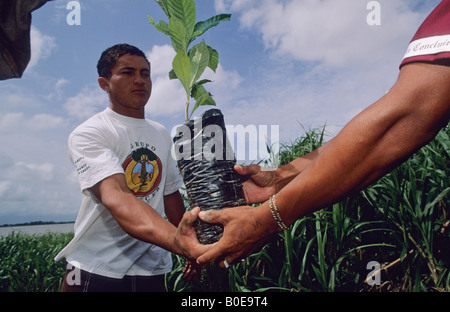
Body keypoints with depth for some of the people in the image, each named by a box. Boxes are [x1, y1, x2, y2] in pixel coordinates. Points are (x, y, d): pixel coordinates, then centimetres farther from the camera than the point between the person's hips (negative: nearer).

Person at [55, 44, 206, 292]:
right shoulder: (88, 134, -13)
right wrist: (177, 240, -45)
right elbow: (115, 197, -30)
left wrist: (193, 246, 14)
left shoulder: (162, 135, 9)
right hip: (96, 270, -5)